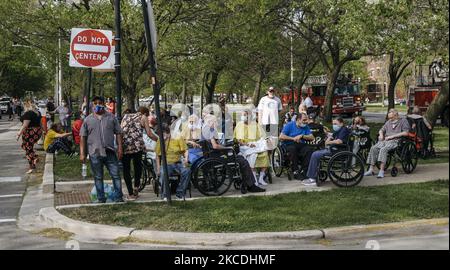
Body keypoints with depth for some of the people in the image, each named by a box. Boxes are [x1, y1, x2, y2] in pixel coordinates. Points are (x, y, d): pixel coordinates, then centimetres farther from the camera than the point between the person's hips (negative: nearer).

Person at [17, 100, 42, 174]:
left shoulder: (28, 113, -17)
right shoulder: (37, 112, 10)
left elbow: (25, 125, -21)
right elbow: (39, 123, 18)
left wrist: (19, 133, -17)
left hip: (30, 133, -9)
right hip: (38, 131, 9)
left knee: (28, 149, 3)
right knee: (24, 145, 24)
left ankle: (32, 167, 2)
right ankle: (35, 157, 11)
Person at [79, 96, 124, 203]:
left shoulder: (111, 117, 7)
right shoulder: (88, 120, 6)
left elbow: (118, 133, 7)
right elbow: (83, 137, 5)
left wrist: (120, 148, -2)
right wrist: (82, 153, -1)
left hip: (110, 152, 0)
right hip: (94, 153, 0)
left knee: (116, 174, -1)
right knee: (98, 177, 8)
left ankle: (118, 197, 7)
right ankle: (101, 199, 16)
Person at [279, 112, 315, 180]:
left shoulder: (306, 127, 13)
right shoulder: (290, 125, 2)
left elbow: (312, 137, 3)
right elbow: (281, 137, -7)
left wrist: (302, 136, -9)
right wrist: (293, 138, -10)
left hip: (301, 145, 3)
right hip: (289, 145, -3)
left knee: (309, 149, -29)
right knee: (292, 149, -38)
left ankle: (303, 171, -24)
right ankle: (295, 172, -30)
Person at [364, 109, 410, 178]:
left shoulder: (403, 121, 6)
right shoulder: (388, 122, 27)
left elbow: (405, 133, -8)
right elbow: (381, 130, 33)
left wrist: (392, 136, -12)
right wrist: (381, 134, 7)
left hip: (395, 141, -7)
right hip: (385, 140, 7)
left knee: (383, 149, -34)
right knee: (373, 148, -19)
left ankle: (381, 171, -39)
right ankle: (371, 170, -19)